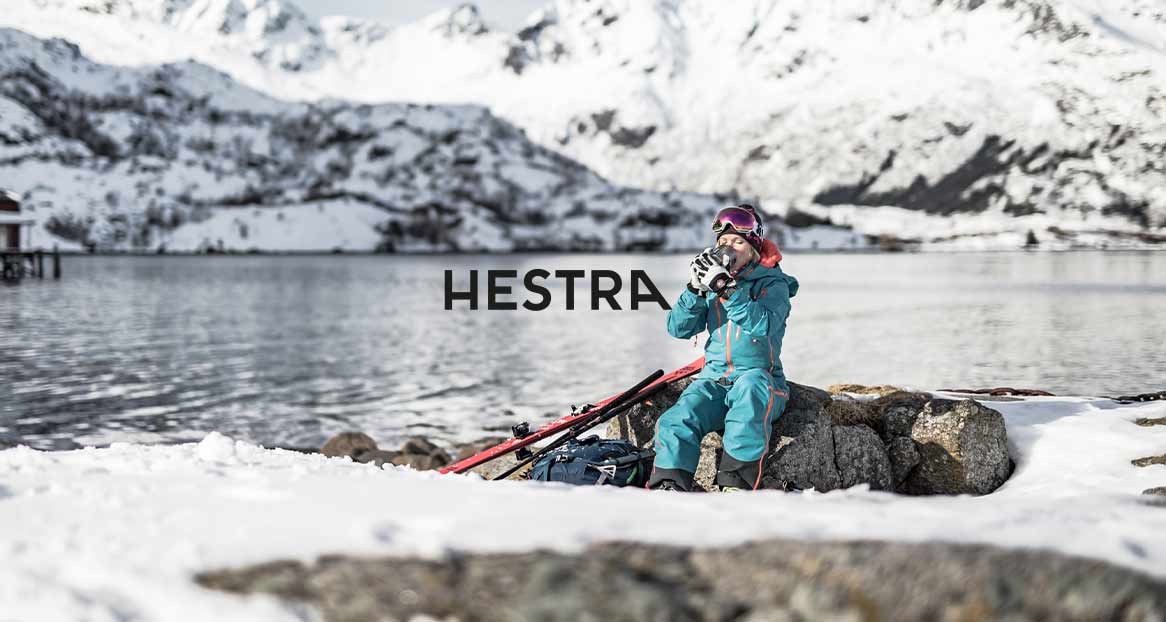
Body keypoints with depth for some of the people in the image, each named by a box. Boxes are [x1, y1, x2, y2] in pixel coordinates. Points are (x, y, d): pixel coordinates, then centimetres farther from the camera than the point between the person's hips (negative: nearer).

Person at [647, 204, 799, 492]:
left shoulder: (773, 284, 2)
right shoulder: (713, 277, 13)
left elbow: (763, 325, -20)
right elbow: (678, 328, 4)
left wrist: (726, 288, -28)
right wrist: (695, 289, -12)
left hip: (759, 378, -4)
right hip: (713, 379, 4)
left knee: (750, 385, -39)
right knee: (677, 422, -25)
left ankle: (737, 483, -42)